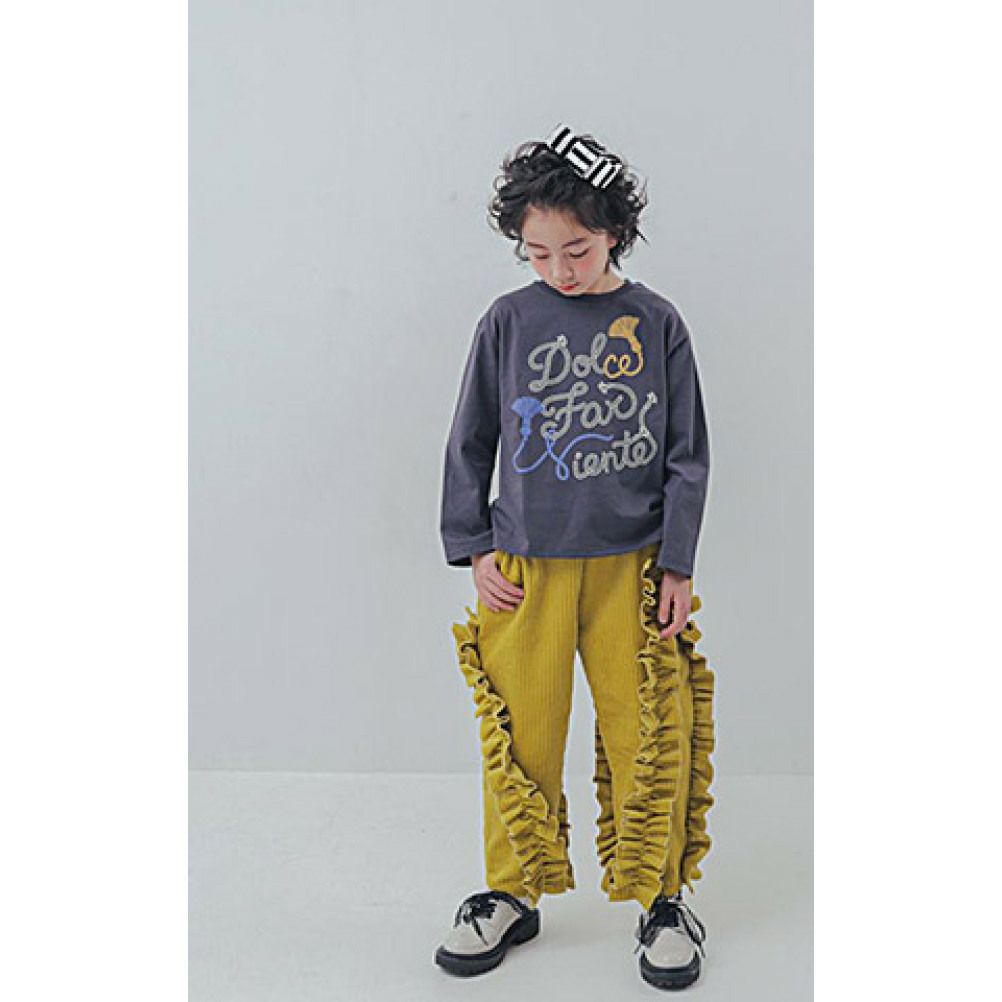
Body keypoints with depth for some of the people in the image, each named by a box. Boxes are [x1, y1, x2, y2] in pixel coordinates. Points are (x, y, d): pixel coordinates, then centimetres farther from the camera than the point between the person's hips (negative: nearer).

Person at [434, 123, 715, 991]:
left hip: (631, 564, 0)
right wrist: (474, 550, 3)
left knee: (649, 735, 5)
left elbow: (688, 452, 3)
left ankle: (661, 898, 24)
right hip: (525, 566, 1)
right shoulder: (508, 321, 1)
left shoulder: (656, 323, -1)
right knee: (519, 734, 7)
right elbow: (471, 441, 7)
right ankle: (512, 894, 26)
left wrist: (677, 565, 0)